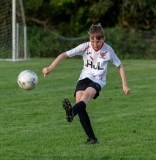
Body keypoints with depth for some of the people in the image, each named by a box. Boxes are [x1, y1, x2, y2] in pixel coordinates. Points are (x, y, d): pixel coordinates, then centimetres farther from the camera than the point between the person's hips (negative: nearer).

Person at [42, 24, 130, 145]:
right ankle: (92, 138, -17)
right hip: (84, 78, 3)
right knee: (79, 101, -20)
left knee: (87, 94, -35)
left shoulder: (108, 50, -5)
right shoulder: (85, 47, -4)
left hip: (98, 80, -2)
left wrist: (124, 85, 3)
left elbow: (119, 66, 7)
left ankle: (72, 112, -67)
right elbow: (65, 54, -5)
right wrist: (51, 68, -15)